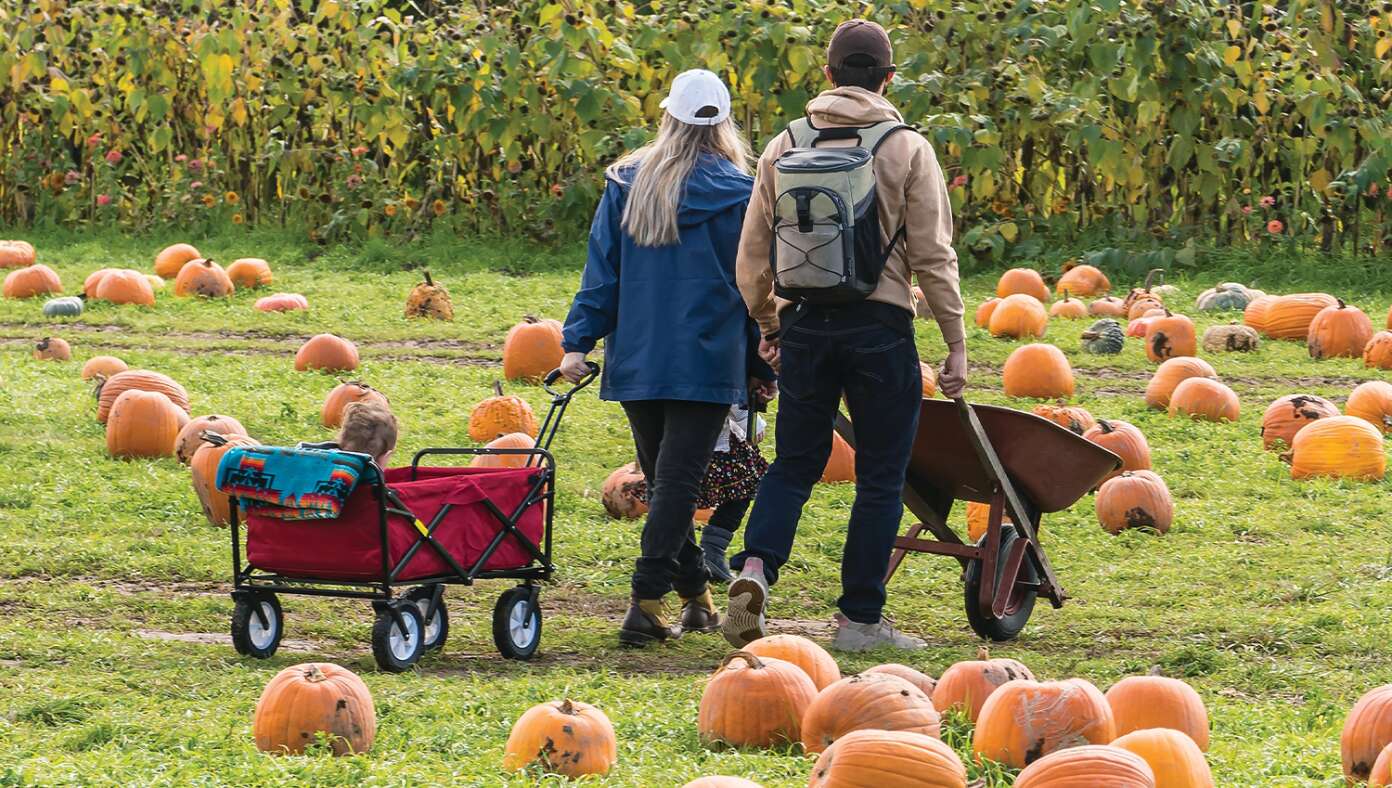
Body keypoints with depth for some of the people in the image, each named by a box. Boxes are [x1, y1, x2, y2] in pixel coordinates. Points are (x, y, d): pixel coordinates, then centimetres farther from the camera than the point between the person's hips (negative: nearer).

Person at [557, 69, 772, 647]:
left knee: (662, 479, 16)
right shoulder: (737, 191, -4)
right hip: (706, 361, -3)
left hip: (636, 360, 3)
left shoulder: (626, 185, 5)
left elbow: (601, 271, 3)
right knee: (679, 479, -4)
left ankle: (695, 595, 23)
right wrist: (761, 364, 10)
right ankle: (646, 603, -14)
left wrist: (578, 340, 4)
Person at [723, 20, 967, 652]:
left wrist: (768, 326, 24)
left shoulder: (785, 147, 7)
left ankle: (755, 567, -10)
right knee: (880, 476, 5)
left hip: (806, 324, 3)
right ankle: (861, 618, 6)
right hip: (879, 326, -3)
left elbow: (753, 254, 10)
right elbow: (933, 256, -5)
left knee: (795, 462, 14)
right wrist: (956, 342, 1)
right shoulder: (907, 149, -3)